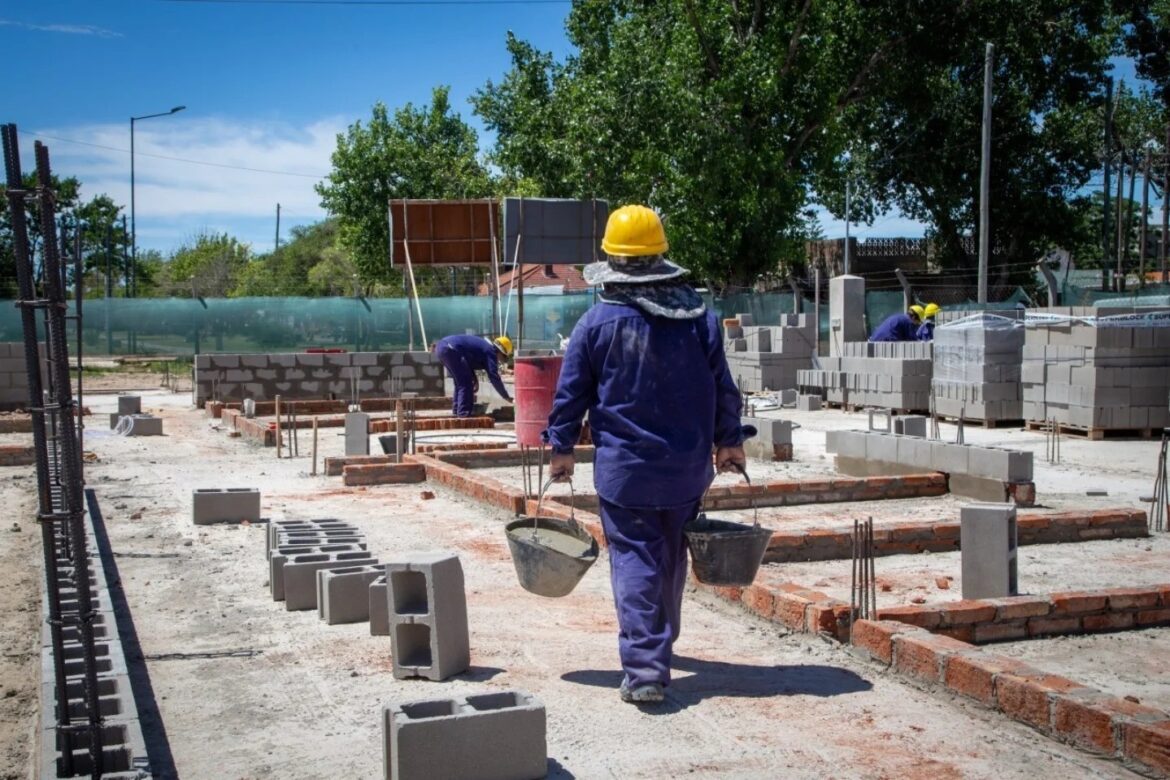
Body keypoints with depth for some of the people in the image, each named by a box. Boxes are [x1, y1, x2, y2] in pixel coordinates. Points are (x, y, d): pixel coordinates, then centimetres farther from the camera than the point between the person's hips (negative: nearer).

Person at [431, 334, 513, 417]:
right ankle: (464, 413, -8)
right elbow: (494, 377, -5)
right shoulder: (491, 352, 0)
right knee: (465, 383, -3)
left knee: (460, 382, 21)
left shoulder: (483, 344, 26)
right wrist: (506, 397, 0)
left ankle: (456, 411, 24)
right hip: (450, 350, -10)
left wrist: (474, 379, 25)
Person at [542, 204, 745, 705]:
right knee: (671, 559, 20)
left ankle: (644, 669, -9)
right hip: (688, 467, 4)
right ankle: (660, 644, 39)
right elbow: (723, 388, 6)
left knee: (634, 562, -1)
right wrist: (729, 441, 17)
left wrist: (562, 447, 8)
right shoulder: (698, 316, 0)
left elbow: (571, 392, -4)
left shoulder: (598, 321, -8)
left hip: (624, 469, -4)